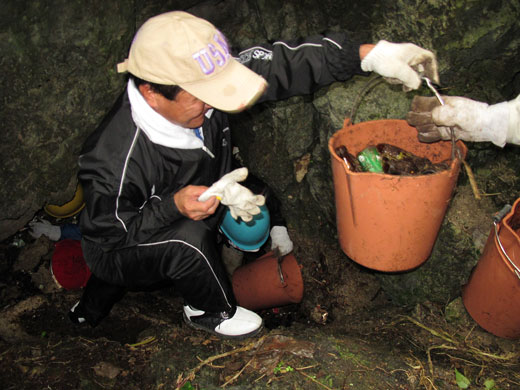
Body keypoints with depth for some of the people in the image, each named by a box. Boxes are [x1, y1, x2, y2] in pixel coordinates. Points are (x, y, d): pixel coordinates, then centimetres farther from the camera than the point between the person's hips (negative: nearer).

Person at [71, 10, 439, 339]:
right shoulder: (115, 162, -38)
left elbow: (280, 63, -19)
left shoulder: (199, 86, -24)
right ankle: (212, 312, 7)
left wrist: (372, 54, -23)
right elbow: (109, 233, -22)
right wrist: (174, 206, -38)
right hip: (115, 249, -8)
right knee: (186, 239, -33)